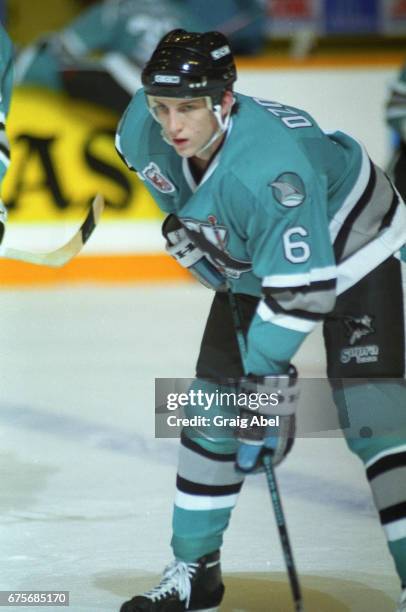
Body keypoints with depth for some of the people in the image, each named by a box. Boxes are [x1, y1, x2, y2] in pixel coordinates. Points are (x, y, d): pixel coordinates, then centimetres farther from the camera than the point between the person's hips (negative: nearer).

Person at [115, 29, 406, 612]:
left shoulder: (271, 163, -41)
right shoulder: (143, 133, -20)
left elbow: (303, 287, -39)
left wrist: (267, 376, -38)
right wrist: (184, 227, 0)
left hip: (352, 251, -7)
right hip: (252, 260, 7)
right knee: (212, 405, 6)